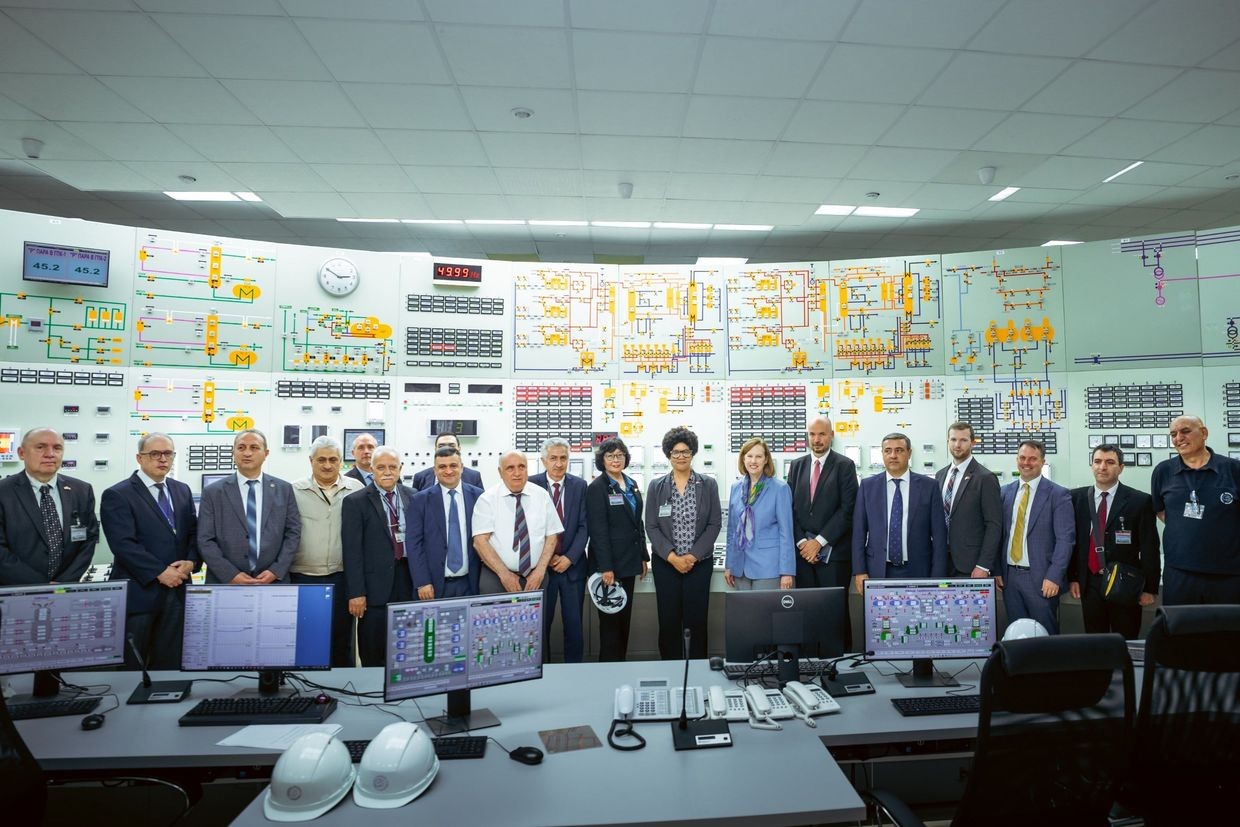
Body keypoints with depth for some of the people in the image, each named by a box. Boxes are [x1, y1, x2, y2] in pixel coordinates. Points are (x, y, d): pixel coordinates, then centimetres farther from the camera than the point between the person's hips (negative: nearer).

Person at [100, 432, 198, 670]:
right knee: (130, 662, 7)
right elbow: (124, 544, -14)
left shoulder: (182, 490, 12)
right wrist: (160, 573, -17)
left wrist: (191, 562, -6)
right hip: (139, 592, -5)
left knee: (170, 660, 11)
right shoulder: (117, 495, -6)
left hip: (177, 590, 5)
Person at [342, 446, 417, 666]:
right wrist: (356, 592, -10)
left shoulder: (413, 496, 7)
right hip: (376, 584, -3)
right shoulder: (355, 502, -3)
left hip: (409, 580, 3)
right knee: (374, 656, 7)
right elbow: (352, 550, -6)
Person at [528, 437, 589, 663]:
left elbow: (584, 526, 0)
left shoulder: (579, 485, 2)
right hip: (541, 565, -1)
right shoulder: (532, 484, -3)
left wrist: (569, 558, -9)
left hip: (573, 565, 2)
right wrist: (547, 557, -8)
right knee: (540, 623, 6)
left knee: (574, 623, 7)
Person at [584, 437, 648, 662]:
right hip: (609, 563, -7)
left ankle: (622, 661, 25)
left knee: (625, 617, 14)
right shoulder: (597, 487, -11)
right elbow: (597, 530, -16)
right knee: (611, 619, 2)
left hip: (629, 562, 7)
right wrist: (605, 567, -19)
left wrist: (643, 556, 14)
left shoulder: (632, 485, 11)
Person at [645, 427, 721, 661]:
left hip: (699, 562, 0)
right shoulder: (656, 486, 3)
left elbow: (715, 524, -1)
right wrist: (672, 557, -11)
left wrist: (693, 555, -10)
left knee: (697, 620, 3)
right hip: (665, 562, 1)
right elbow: (651, 526, 0)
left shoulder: (708, 485, 2)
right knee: (668, 621, 5)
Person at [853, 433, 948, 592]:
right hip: (878, 571, 1)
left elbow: (939, 534, 1)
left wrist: (938, 577, -4)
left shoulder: (928, 486, 1)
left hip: (917, 571, 0)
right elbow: (859, 531, 2)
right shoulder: (868, 485, 3)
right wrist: (859, 571, -4)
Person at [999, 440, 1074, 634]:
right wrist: (996, 570, 4)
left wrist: (1054, 577, -15)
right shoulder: (1006, 492, 8)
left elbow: (1065, 539, -9)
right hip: (1009, 575, 4)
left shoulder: (1058, 494, -5)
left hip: (1040, 577, -4)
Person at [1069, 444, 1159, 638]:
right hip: (1090, 584, 2)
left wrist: (1150, 588, -4)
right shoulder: (1076, 498, 4)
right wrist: (1072, 577, 4)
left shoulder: (1140, 501, -3)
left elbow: (1149, 548, -3)